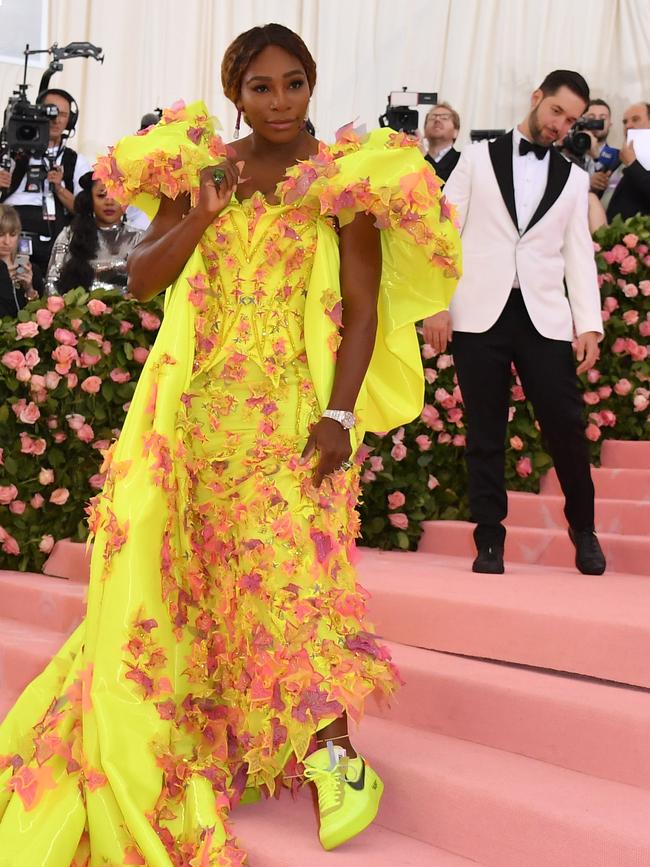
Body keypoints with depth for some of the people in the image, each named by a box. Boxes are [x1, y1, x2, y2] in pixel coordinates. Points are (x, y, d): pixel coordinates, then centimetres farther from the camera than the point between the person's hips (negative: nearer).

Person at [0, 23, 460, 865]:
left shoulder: (345, 179, 0)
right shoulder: (198, 169, 9)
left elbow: (364, 308, -5)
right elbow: (140, 277, 5)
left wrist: (340, 415, -14)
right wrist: (202, 213, -9)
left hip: (294, 413, -3)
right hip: (200, 410, 4)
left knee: (290, 571, -9)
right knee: (196, 571, 7)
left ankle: (333, 755, -1)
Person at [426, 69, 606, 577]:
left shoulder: (574, 179, 13)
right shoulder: (479, 158, 8)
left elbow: (579, 254, 9)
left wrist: (590, 325, -1)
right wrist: (437, 305, -4)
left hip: (545, 318, 1)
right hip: (480, 313, -1)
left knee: (566, 426, -2)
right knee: (485, 433, 3)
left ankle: (584, 529, 18)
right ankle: (490, 539, 12)